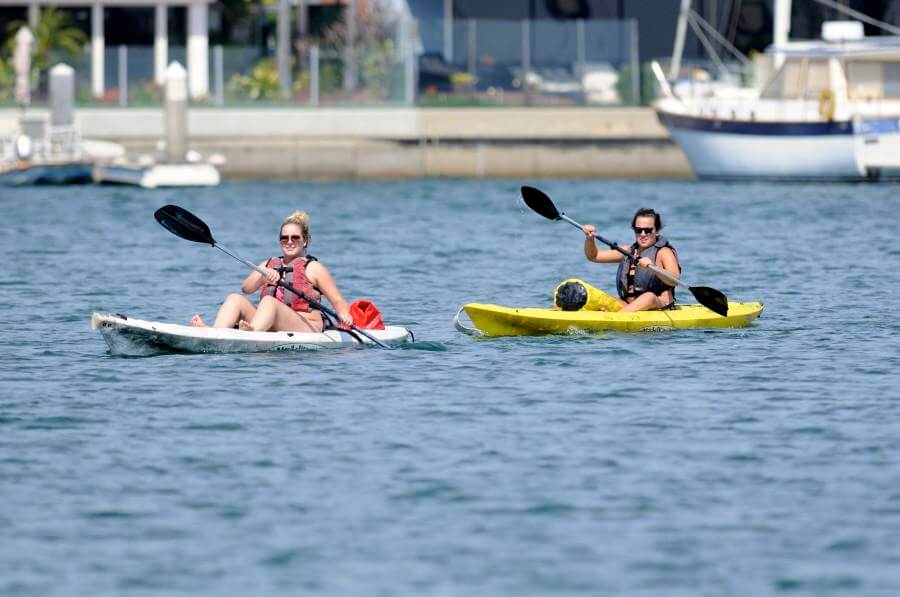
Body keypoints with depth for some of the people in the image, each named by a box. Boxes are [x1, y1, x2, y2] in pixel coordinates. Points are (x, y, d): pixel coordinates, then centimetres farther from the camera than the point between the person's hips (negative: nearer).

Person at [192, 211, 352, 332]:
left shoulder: (313, 268, 10)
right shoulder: (269, 265, 23)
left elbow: (338, 301, 5)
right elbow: (246, 288, 4)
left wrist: (344, 315, -19)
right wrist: (265, 277, -17)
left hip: (306, 329, -5)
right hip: (270, 328, 5)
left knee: (269, 301, -32)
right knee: (235, 299, -12)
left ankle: (251, 332, -66)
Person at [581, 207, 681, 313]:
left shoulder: (664, 252, -1)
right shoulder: (628, 251, 17)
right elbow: (594, 256, 19)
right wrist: (589, 238, 0)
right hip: (628, 305, 6)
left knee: (649, 297, -38)